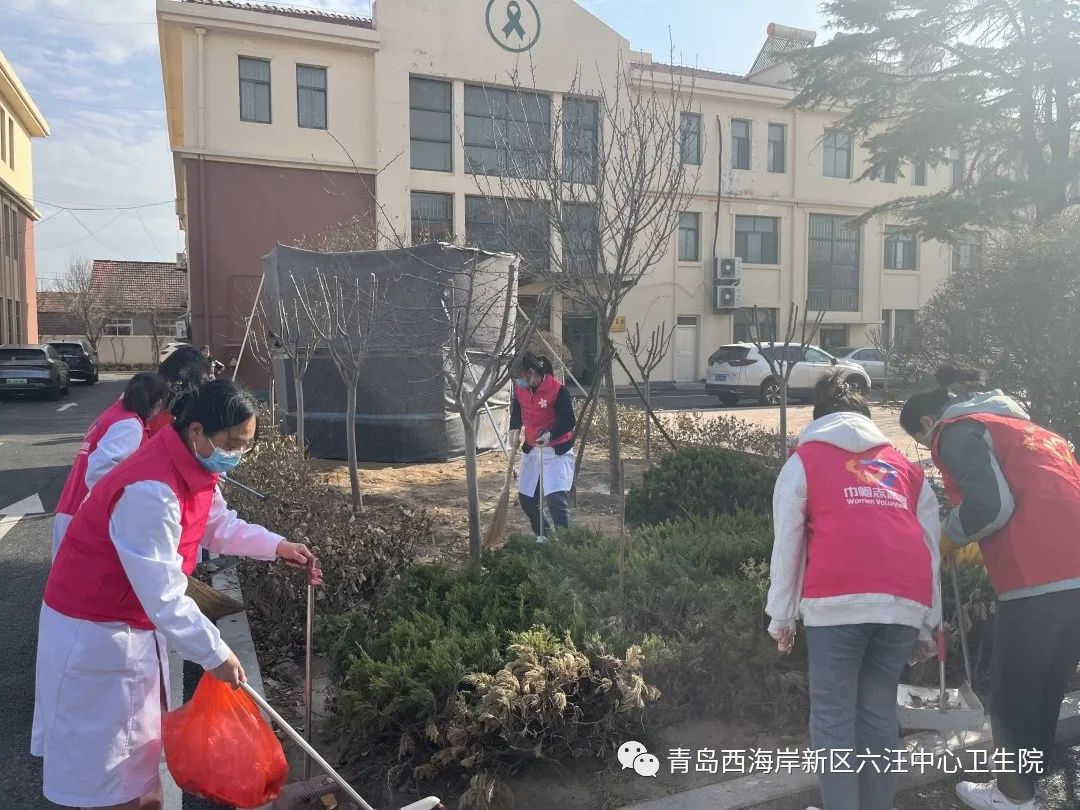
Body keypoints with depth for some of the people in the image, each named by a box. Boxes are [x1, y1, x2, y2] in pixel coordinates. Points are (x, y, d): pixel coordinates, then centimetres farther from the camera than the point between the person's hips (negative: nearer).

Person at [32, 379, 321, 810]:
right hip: (95, 628, -9)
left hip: (139, 620, 9)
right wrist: (214, 653, -25)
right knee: (102, 746, 9)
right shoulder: (151, 490, -36)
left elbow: (219, 524, 10)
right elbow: (163, 595, -33)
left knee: (141, 732, 25)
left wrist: (276, 546, -4)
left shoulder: (193, 465, -5)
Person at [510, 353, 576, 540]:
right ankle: (543, 536, 33)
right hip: (531, 449, 7)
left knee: (556, 497, -18)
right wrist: (515, 429, -7)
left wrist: (550, 434, -34)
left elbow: (569, 421, -18)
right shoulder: (520, 388, -4)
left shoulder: (557, 390, -22)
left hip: (557, 450, -7)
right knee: (526, 498, 12)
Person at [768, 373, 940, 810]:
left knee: (833, 714, 6)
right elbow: (930, 546, 20)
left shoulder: (804, 460, 15)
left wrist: (781, 617, 11)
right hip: (905, 602, 4)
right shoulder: (905, 466, 26)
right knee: (880, 712, 15)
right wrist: (927, 623, 22)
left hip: (837, 601, -4)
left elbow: (787, 543, 8)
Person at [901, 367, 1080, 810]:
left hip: (1039, 578, -9)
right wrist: (975, 545, 23)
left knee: (1011, 695, 9)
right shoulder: (1014, 423, 25)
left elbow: (989, 506, -15)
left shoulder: (957, 429, -1)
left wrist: (950, 534, 4)